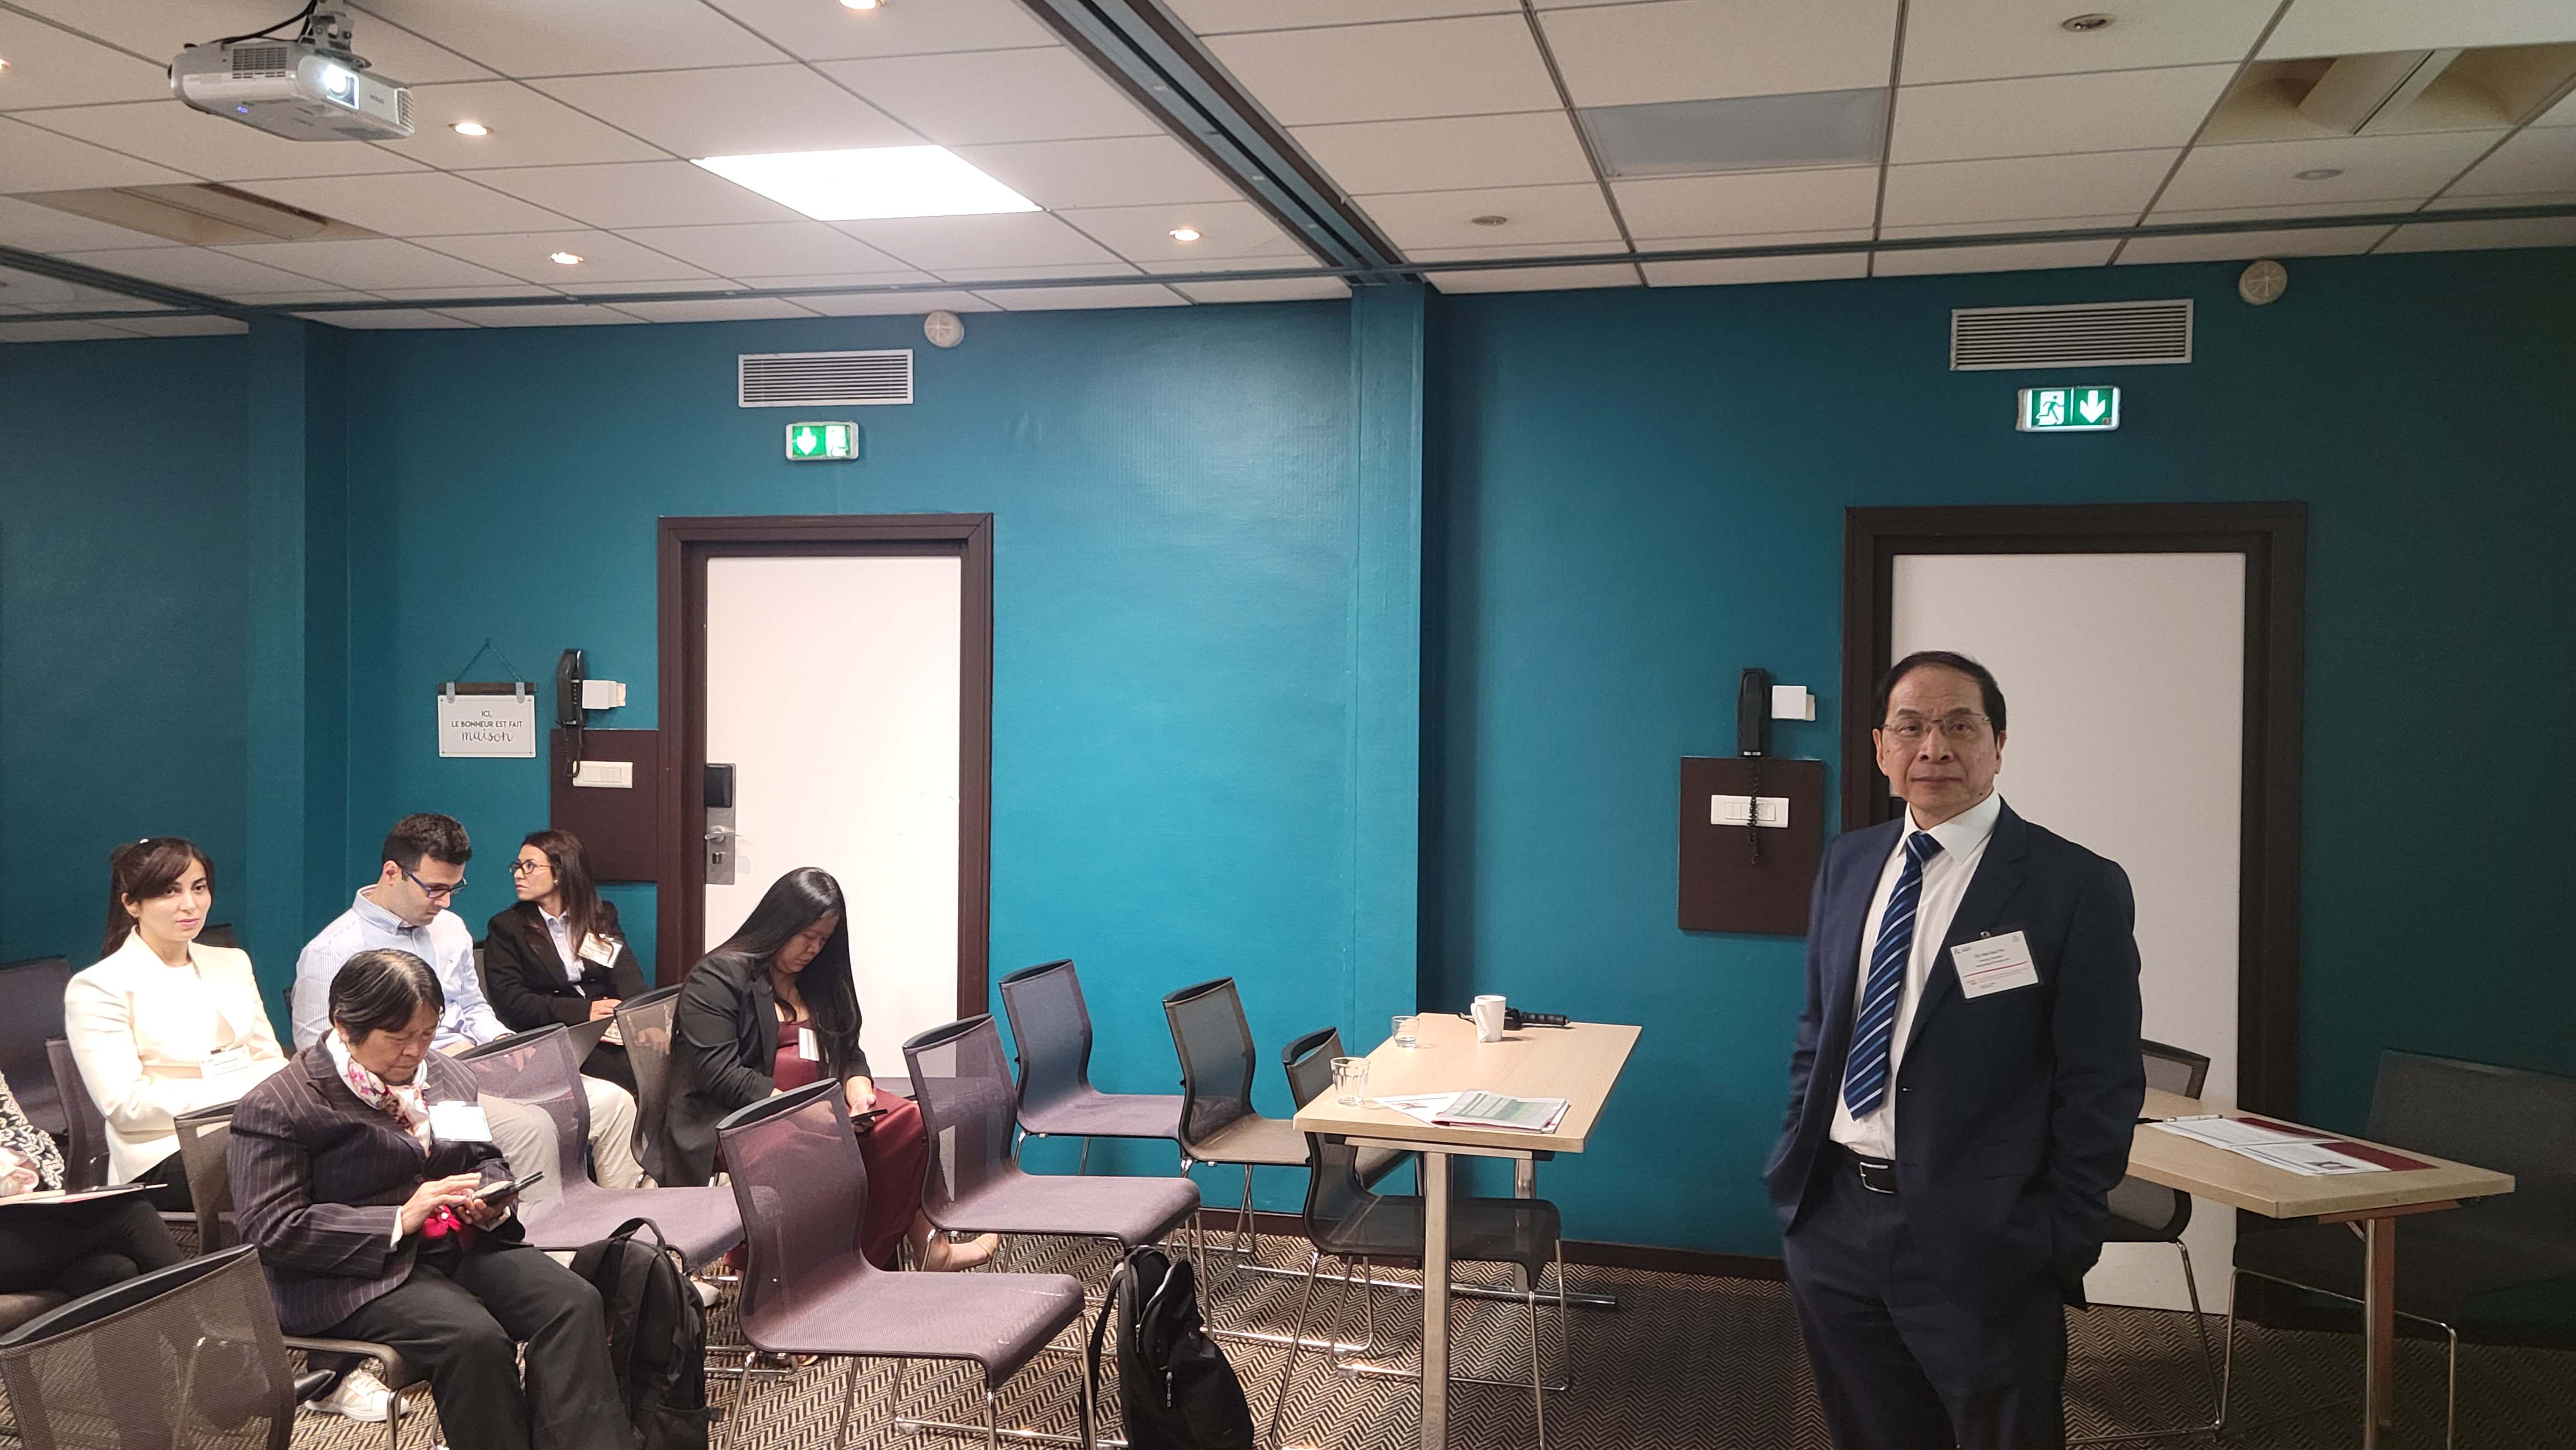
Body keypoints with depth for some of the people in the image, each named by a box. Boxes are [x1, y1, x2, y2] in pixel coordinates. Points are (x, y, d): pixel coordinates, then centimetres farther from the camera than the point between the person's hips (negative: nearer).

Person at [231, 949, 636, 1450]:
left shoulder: (445, 1076, 13)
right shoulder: (274, 1107, -6)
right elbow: (270, 1230, -12)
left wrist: (492, 1204, -1)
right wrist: (399, 1220, -20)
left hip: (460, 1242, 6)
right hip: (360, 1271, -6)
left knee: (574, 1302, -20)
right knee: (476, 1338, -33)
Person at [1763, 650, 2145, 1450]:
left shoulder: (2078, 888, -10)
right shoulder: (1848, 864, 7)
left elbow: (2101, 1088, -9)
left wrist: (2061, 1248, -10)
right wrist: (1797, 1161, 9)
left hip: (1978, 1242, -5)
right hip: (1832, 1225, 5)